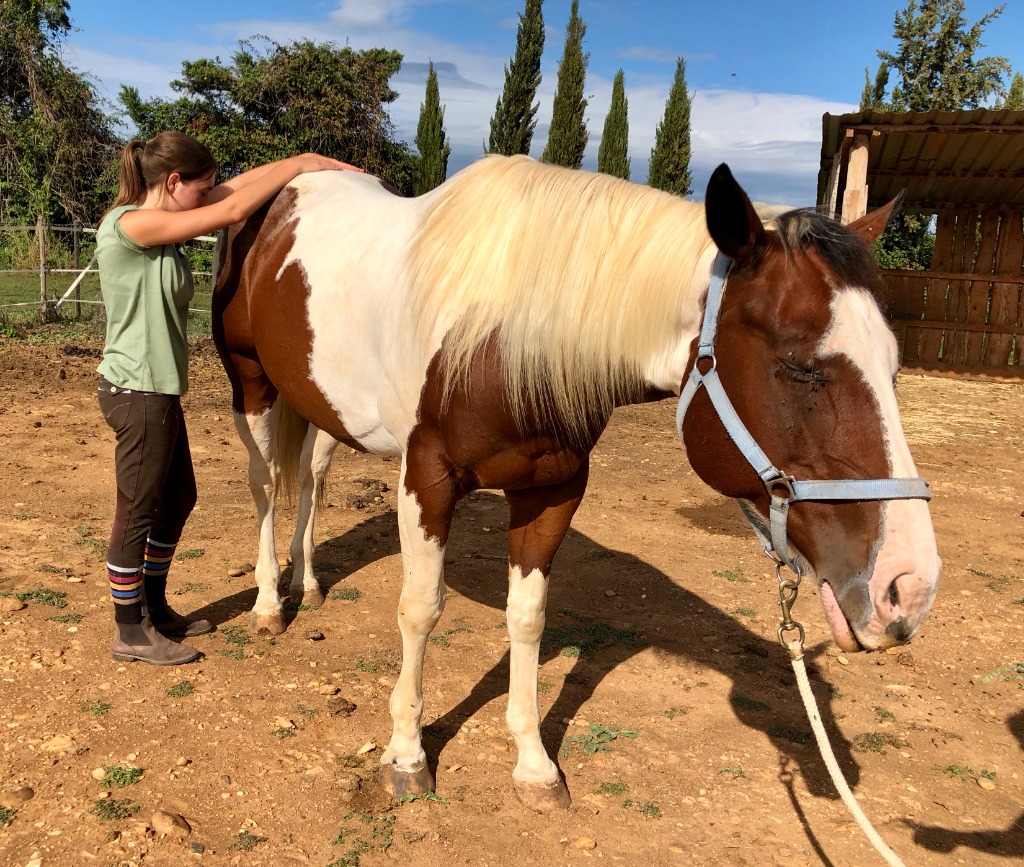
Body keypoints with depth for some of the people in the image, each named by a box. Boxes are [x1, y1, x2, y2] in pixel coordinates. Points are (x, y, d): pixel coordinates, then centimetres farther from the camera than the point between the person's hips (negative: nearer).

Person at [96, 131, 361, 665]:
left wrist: (307, 161, 1)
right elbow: (232, 210, -21)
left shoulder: (161, 228, 8)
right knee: (138, 510, 3)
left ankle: (154, 608, 34)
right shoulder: (129, 224, -19)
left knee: (178, 499, 19)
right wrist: (298, 166, -12)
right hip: (137, 393, -10)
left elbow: (235, 187, 8)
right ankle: (130, 633, 19)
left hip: (157, 391, 10)